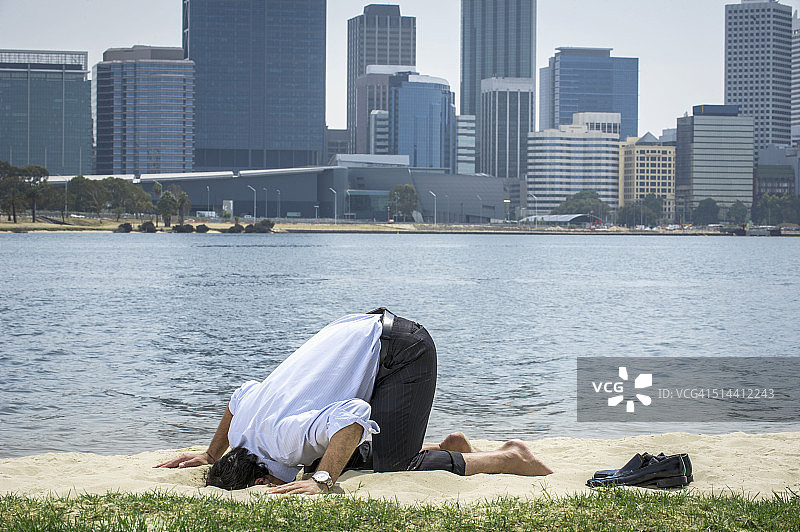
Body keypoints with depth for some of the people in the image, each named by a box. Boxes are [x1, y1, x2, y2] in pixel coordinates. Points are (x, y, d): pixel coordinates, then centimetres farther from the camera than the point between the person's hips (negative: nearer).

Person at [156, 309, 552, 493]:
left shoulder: (285, 437, -28)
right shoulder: (242, 418, -1)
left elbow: (353, 417, -42)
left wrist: (322, 480, -41)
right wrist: (211, 455, 31)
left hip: (403, 348, -10)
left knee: (393, 465, -16)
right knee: (327, 460, 7)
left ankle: (506, 459, -1)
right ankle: (449, 448, 16)